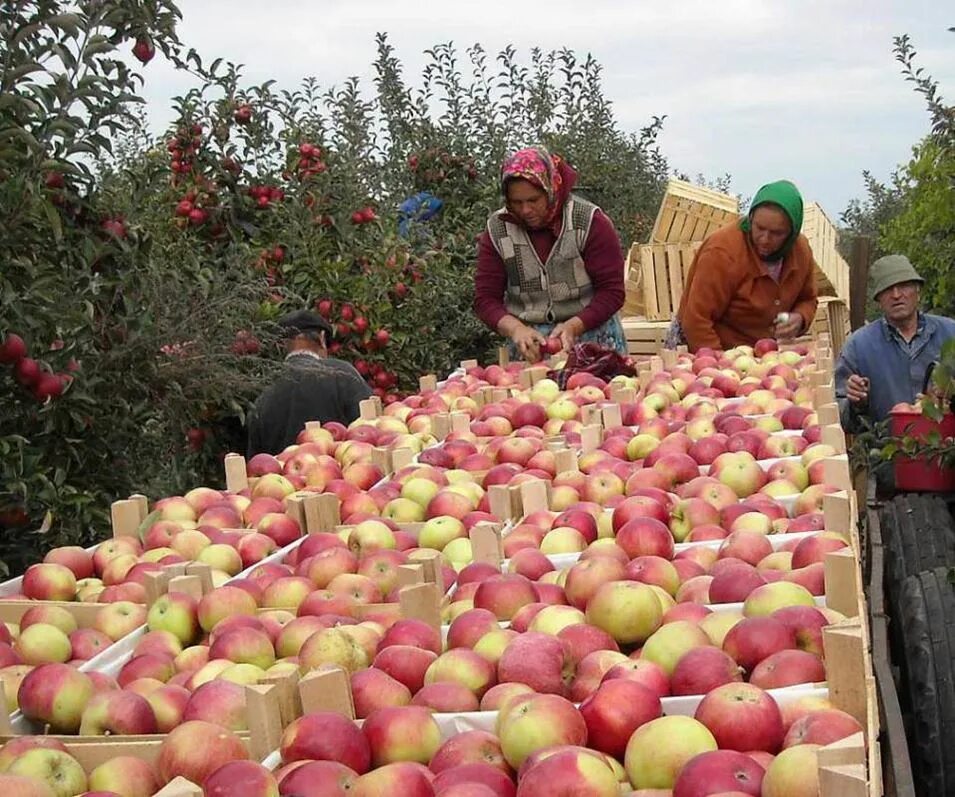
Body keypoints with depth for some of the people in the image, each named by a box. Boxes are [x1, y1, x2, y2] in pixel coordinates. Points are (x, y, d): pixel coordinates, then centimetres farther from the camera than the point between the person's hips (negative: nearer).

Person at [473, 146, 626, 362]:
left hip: (592, 340, -1)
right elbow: (485, 299, -2)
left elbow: (612, 291, -9)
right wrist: (516, 329, -21)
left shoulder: (589, 221, -9)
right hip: (530, 342, 2)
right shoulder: (497, 230, -2)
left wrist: (573, 327, -23)